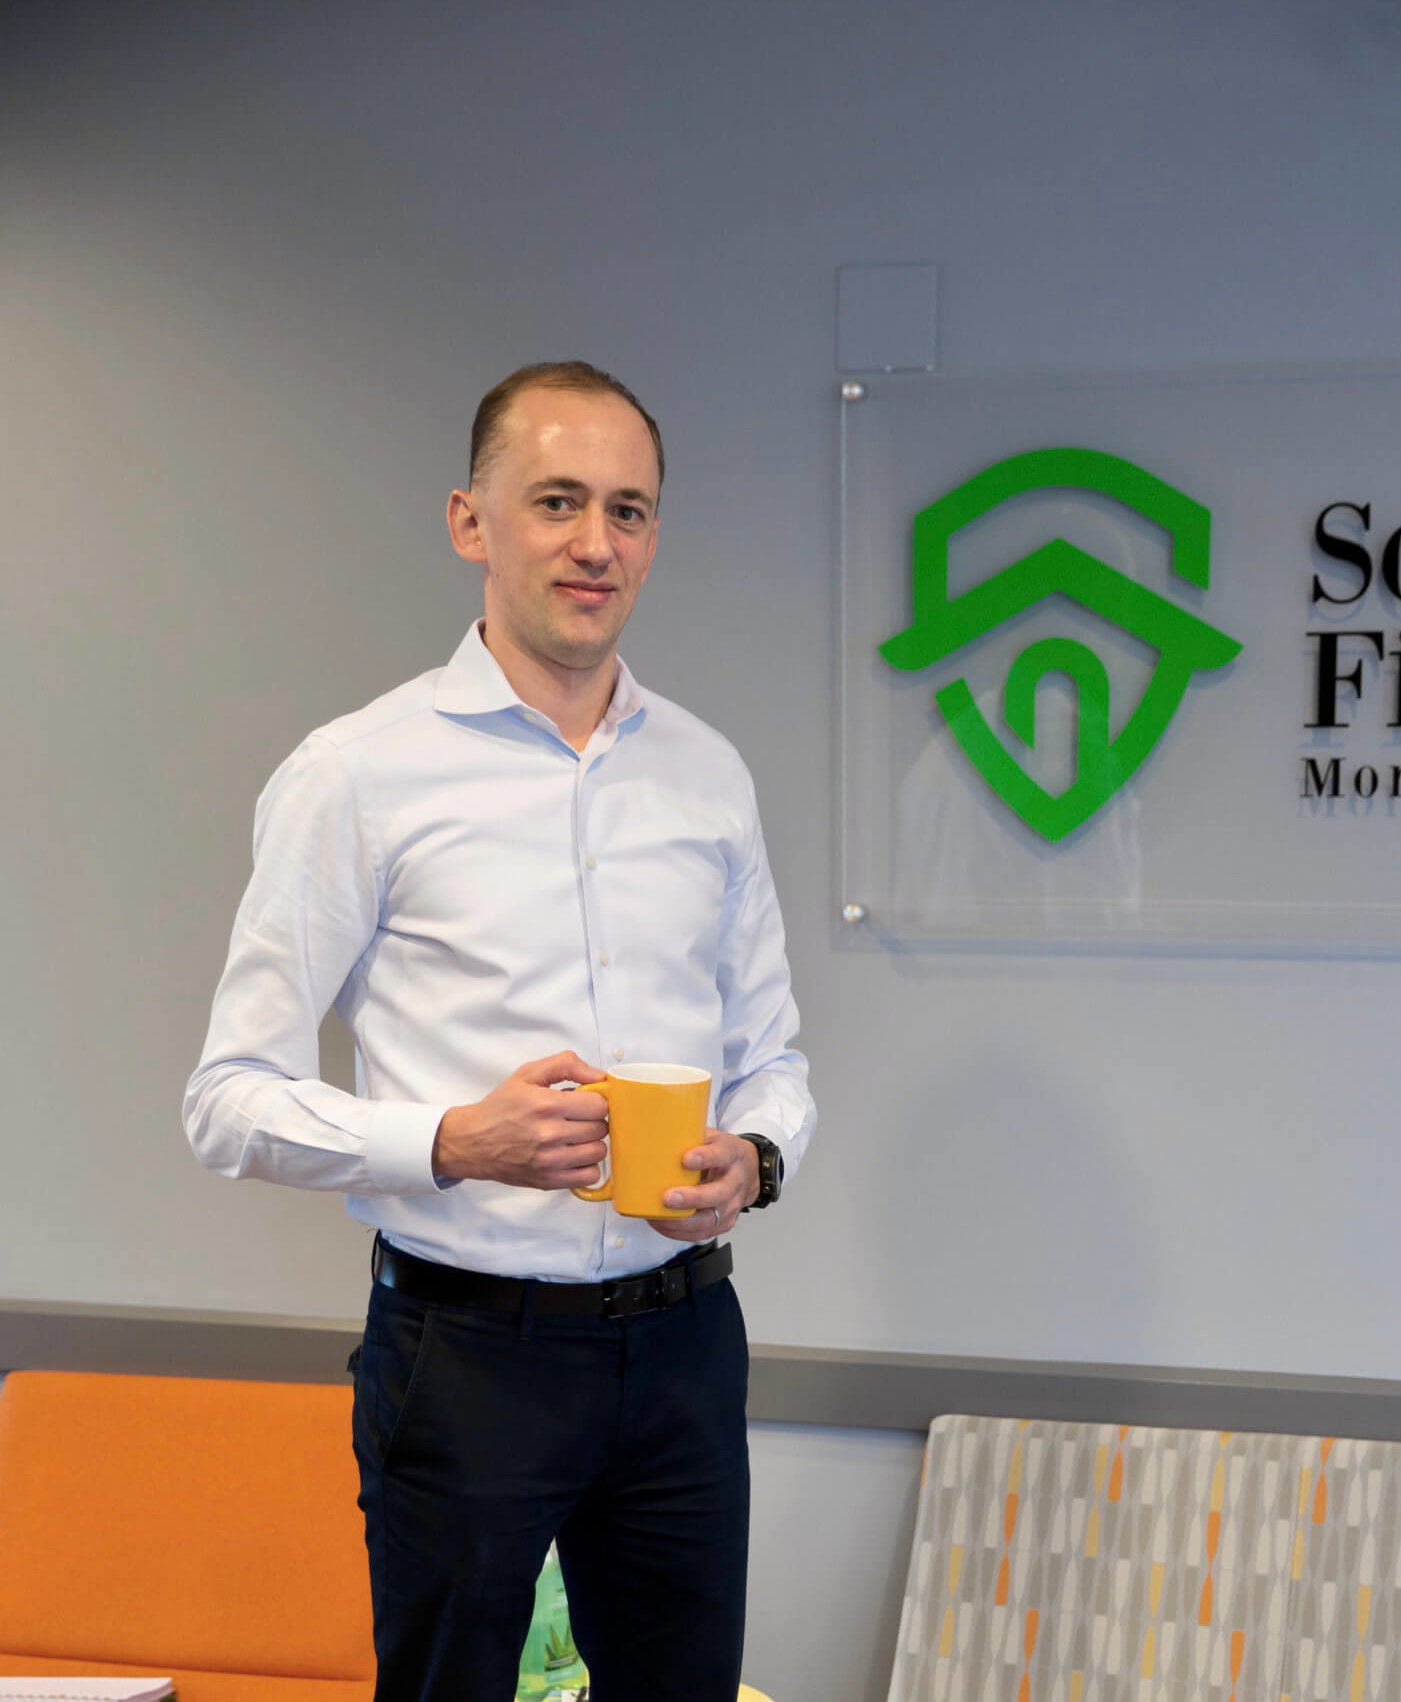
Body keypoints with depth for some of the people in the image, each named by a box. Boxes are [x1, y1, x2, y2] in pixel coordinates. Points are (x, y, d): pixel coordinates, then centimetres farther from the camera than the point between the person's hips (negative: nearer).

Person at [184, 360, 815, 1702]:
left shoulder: (708, 774, 10)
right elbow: (233, 1102, -8)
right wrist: (458, 1140, -23)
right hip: (468, 1343, -4)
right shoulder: (357, 774, -6)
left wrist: (752, 1159, -5)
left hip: (681, 1338, 4)